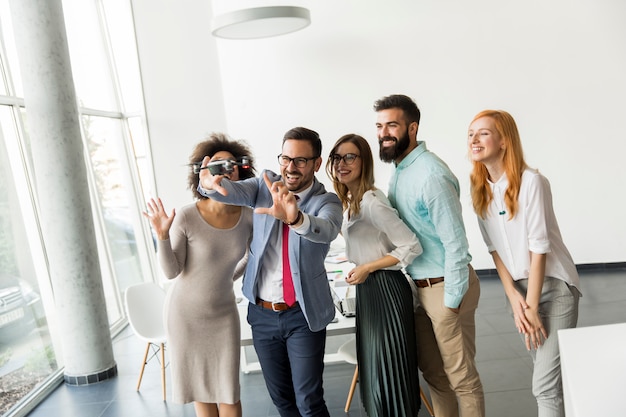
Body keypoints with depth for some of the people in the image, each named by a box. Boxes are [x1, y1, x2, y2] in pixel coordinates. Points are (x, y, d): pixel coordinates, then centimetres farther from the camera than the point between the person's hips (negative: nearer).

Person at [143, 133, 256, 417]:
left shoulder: (248, 216, -12)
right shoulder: (187, 217, -20)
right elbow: (171, 272, -16)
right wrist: (162, 236, -29)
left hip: (223, 313, 2)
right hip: (186, 313, -2)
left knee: (228, 390, 5)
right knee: (199, 385, 13)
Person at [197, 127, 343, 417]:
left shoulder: (326, 202, -9)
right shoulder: (266, 185, 0)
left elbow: (326, 230, -32)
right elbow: (236, 192, -20)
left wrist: (295, 218, -54)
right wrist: (212, 184, -44)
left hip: (303, 315, -3)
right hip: (261, 313, 3)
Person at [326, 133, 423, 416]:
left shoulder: (371, 201, -21)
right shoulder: (348, 200, 8)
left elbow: (411, 247, -23)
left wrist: (367, 268, -19)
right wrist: (358, 265, 10)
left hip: (385, 288, -10)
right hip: (366, 287, 10)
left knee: (387, 365, 3)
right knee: (372, 362, 20)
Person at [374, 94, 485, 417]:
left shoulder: (430, 175, -21)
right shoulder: (399, 169, 7)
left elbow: (456, 242, -21)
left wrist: (451, 303, -18)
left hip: (444, 286, -9)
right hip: (417, 287, 9)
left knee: (461, 376, 6)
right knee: (432, 371, 20)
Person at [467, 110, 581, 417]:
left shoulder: (531, 181, -19)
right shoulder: (479, 188, 0)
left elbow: (539, 248, -18)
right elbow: (495, 247, 1)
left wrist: (532, 307, -15)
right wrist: (514, 298, -6)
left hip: (554, 286, -5)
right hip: (518, 288, 6)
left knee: (546, 385, -6)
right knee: (546, 373, 15)